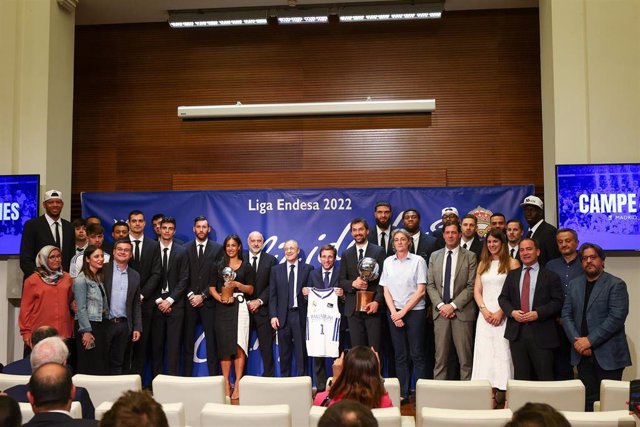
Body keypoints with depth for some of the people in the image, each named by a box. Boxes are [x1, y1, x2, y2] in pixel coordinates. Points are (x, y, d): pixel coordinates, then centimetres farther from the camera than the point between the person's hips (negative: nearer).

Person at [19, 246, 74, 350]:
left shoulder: (67, 278, 10)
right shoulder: (32, 280, 2)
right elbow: (25, 308, 2)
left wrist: (72, 330, 11)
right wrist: (26, 332, -1)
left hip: (63, 334, 2)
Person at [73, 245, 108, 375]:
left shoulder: (100, 278, 14)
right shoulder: (81, 279, -10)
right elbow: (81, 308, -14)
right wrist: (86, 331, -16)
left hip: (99, 325, 8)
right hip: (87, 326, -8)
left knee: (101, 364, 8)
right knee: (88, 367, -1)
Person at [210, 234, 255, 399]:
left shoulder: (246, 266, 9)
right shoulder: (219, 266, 13)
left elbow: (250, 289, 6)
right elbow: (212, 288, 9)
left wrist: (237, 284, -10)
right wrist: (220, 298, -9)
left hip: (239, 307, -1)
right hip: (222, 308, 2)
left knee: (238, 346, -8)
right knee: (224, 346, 0)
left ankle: (237, 385, -6)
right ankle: (226, 384, 5)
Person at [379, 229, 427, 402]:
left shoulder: (418, 260, -2)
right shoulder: (388, 262, 8)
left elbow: (421, 290, -5)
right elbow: (386, 290, 7)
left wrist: (403, 311, -9)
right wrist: (394, 312, -5)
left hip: (415, 311, -3)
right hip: (394, 312, 3)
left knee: (417, 354, -1)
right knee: (400, 355, 6)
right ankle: (403, 393, 12)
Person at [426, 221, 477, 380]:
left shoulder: (470, 256, 3)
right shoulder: (434, 256, 12)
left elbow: (471, 286, -4)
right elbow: (430, 285, 8)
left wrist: (453, 305, -11)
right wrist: (440, 305, -6)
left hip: (462, 311, -2)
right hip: (440, 311, 2)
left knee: (465, 358, 0)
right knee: (440, 357, 4)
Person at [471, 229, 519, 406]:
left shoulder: (512, 263, 1)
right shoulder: (483, 264, 16)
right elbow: (477, 291, 12)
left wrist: (501, 312, -15)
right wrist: (484, 310, -4)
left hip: (504, 315, -4)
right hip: (485, 314, 5)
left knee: (503, 351, -6)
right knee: (485, 352, 1)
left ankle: (502, 393, -2)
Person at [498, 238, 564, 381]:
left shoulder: (551, 276, 3)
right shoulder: (512, 275, 14)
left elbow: (558, 301, -3)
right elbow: (503, 298, 11)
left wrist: (538, 313, -16)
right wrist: (512, 312, -8)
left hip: (541, 333, -3)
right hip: (517, 332, 3)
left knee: (545, 377, 1)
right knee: (520, 376, 9)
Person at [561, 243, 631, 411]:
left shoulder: (616, 284, -4)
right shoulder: (574, 284, 12)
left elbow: (617, 317, -14)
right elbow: (566, 315, 8)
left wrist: (590, 340, -16)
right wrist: (577, 341, -7)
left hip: (608, 355, -4)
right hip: (582, 353, 4)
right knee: (588, 400, 8)